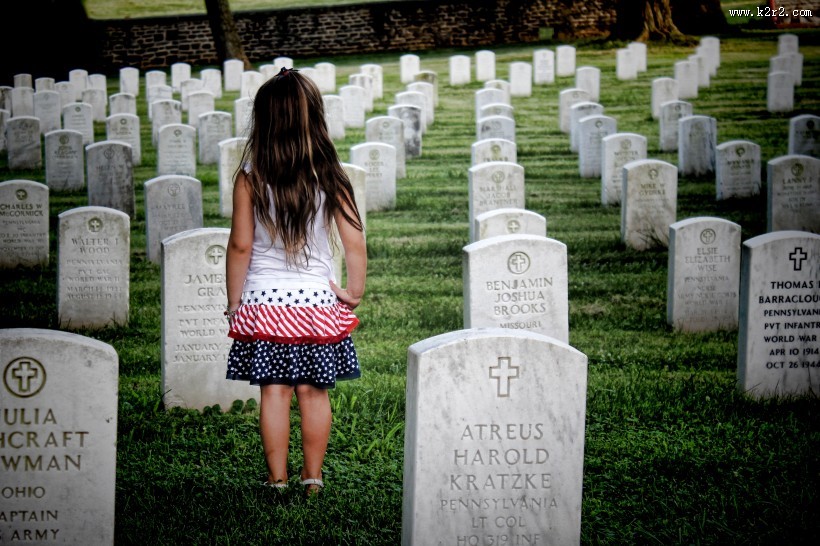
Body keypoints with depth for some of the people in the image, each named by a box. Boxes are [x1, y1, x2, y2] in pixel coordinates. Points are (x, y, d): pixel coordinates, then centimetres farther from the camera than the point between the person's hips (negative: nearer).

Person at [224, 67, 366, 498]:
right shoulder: (329, 176, -5)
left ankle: (277, 479, 9)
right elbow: (355, 244, -5)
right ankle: (313, 477, 14)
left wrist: (233, 302, 3)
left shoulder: (251, 175, -9)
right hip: (317, 300, 1)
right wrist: (354, 293, 9)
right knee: (314, 391, 8)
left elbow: (240, 245, -7)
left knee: (274, 391, 5)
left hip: (264, 300, -1)